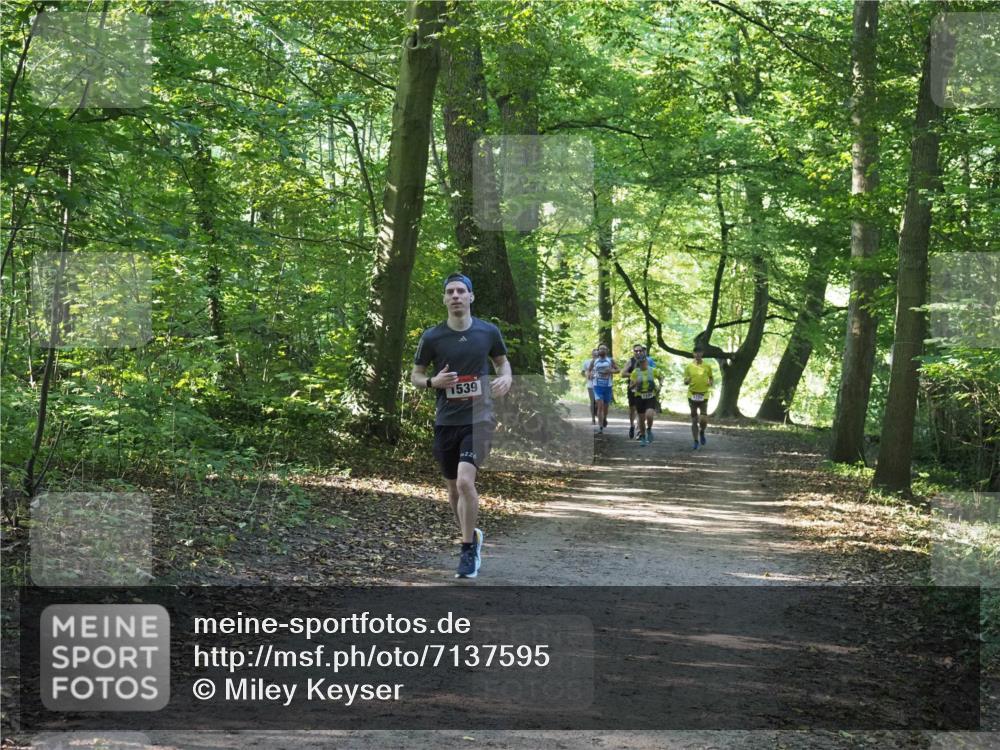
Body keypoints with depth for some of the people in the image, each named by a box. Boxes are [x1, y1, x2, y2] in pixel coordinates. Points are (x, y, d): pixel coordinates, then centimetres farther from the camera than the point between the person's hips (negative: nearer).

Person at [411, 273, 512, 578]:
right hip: (446, 421, 2)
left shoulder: (489, 332, 0)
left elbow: (502, 361, 17)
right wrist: (433, 382, -13)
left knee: (465, 481, -20)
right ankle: (472, 537, 36)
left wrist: (506, 377, -5)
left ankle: (468, 550, -7)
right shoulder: (432, 337, -2)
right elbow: (415, 375, 8)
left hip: (479, 418, -2)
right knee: (453, 488, 11)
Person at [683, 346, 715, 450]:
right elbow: (685, 382, 6)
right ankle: (696, 442, 12)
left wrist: (711, 383, -9)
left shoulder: (707, 366, 4)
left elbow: (711, 378, 14)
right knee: (694, 420, 3)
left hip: (704, 395, 0)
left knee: (704, 419, -9)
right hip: (692, 395, 0)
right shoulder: (688, 366, 3)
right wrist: (687, 381, -18)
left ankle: (702, 432, 23)